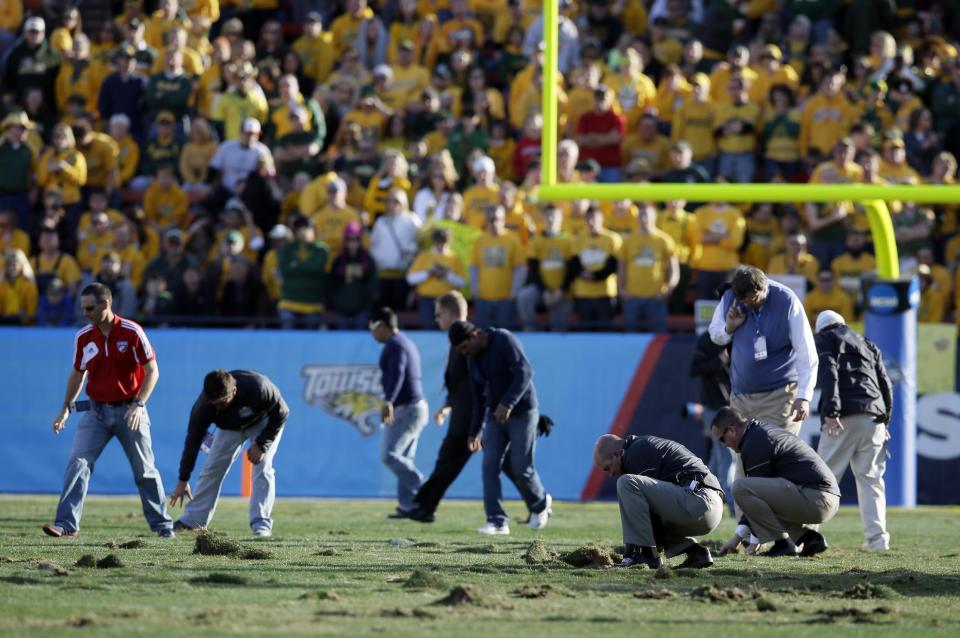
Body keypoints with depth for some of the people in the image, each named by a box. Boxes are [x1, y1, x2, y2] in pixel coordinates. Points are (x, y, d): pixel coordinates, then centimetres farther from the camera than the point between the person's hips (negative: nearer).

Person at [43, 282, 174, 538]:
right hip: (97, 411, 3)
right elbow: (78, 374, 14)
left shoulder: (131, 332, -11)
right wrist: (66, 409, 8)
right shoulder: (83, 337, 0)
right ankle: (66, 523, -14)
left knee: (144, 470, 4)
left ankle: (162, 524, 18)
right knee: (77, 463, -12)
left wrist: (139, 404, -18)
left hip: (129, 410, -3)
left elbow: (152, 371, -8)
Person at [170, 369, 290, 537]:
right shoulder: (203, 405, -34)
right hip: (230, 427, 3)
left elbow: (281, 413, -25)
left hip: (263, 423, -3)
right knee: (212, 468, -1)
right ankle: (192, 520, 9)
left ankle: (262, 526, -19)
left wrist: (261, 445, -27)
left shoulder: (259, 388, -42)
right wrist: (183, 481, -24)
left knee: (262, 467, -18)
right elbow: (193, 441, -25)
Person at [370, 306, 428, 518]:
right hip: (417, 406, 11)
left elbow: (397, 374, -31)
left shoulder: (395, 345, -14)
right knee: (403, 458, 10)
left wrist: (389, 401, -45)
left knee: (390, 456, -15)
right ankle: (407, 506, 7)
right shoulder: (407, 343, 19)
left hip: (405, 409, -11)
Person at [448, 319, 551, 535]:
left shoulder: (504, 341, -17)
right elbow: (479, 396, 15)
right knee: (490, 466, -7)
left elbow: (525, 372, -28)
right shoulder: (473, 358, 6)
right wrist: (475, 431, 16)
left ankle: (540, 503, 25)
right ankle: (497, 522, -7)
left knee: (521, 468, -4)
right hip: (495, 415, 7)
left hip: (522, 412, -7)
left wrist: (508, 403, -38)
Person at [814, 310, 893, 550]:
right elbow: (885, 384, 20)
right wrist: (885, 420, 21)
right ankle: (877, 537, -2)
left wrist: (830, 412, -14)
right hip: (874, 415, 4)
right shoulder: (868, 344, 27)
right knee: (870, 478, 7)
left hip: (845, 415, -4)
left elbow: (828, 375, -7)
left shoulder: (824, 339, 11)